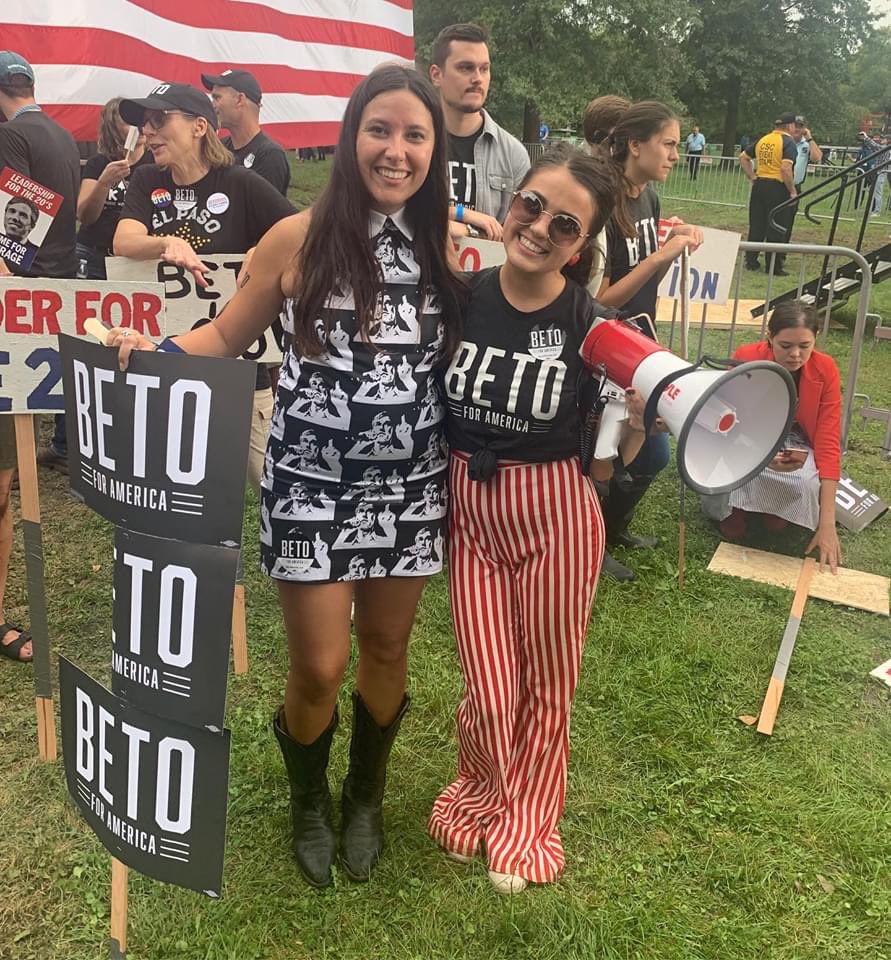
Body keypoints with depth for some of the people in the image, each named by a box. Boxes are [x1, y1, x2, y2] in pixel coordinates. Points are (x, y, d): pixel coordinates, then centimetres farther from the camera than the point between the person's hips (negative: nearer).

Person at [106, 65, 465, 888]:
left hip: (408, 485, 3)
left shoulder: (449, 250, 0)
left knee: (387, 648, 15)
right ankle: (309, 799, 35)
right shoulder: (299, 238, -7)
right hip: (311, 483, -2)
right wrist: (154, 352, -15)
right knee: (319, 667, 2)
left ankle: (366, 794, 42)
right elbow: (227, 337, -1)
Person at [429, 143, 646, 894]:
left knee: (547, 683, 14)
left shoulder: (591, 325, -12)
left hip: (555, 511, -1)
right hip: (468, 506, 1)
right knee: (490, 690, 6)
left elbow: (614, 452, -6)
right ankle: (482, 792, 40)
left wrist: (640, 411, -23)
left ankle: (526, 818, 42)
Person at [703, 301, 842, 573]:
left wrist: (827, 524, -30)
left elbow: (828, 443, -23)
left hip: (793, 440, 2)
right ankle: (734, 506, 6)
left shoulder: (825, 370, -22)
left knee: (806, 482, -33)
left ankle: (778, 513, 3)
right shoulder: (745, 359, -25)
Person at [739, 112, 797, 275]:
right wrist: (793, 191, -13)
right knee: (777, 228, 2)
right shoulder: (788, 142, -10)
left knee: (756, 225, 13)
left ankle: (751, 261, 17)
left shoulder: (762, 139, 10)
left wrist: (752, 177, 15)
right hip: (777, 187, -6)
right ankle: (773, 266, 5)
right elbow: (786, 168, -21)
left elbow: (743, 157, 14)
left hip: (759, 186, 6)